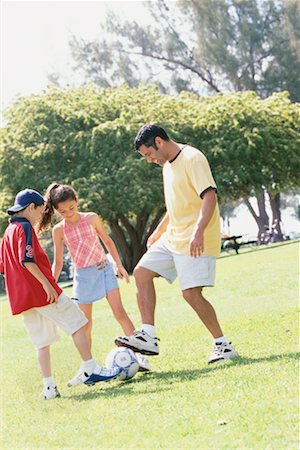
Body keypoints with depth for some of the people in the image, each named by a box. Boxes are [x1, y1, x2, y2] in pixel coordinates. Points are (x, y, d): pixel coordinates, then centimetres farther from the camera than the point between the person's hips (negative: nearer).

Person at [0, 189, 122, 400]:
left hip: (22, 296, 9)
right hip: (42, 291, -9)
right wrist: (46, 284, -22)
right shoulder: (25, 228, -9)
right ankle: (92, 369, -2)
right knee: (77, 322, 0)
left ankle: (49, 386, 4)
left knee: (42, 341, 9)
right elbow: (27, 260, -22)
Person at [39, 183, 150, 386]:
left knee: (120, 312, -11)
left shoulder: (91, 218, -4)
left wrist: (119, 265, 10)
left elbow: (107, 240, 10)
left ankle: (140, 353, -9)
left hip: (104, 269, -1)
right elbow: (58, 262, 4)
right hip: (82, 275, 1)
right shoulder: (59, 230, -4)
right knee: (85, 324, 4)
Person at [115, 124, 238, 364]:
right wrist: (158, 232, 25)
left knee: (191, 292, -14)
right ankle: (148, 337, 2)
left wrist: (198, 231, -35)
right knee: (142, 273, 4)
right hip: (173, 237, 10)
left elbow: (209, 196, -24)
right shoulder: (168, 164, 15)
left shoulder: (193, 159, -14)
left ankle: (224, 345, 0)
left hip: (196, 241, -10)